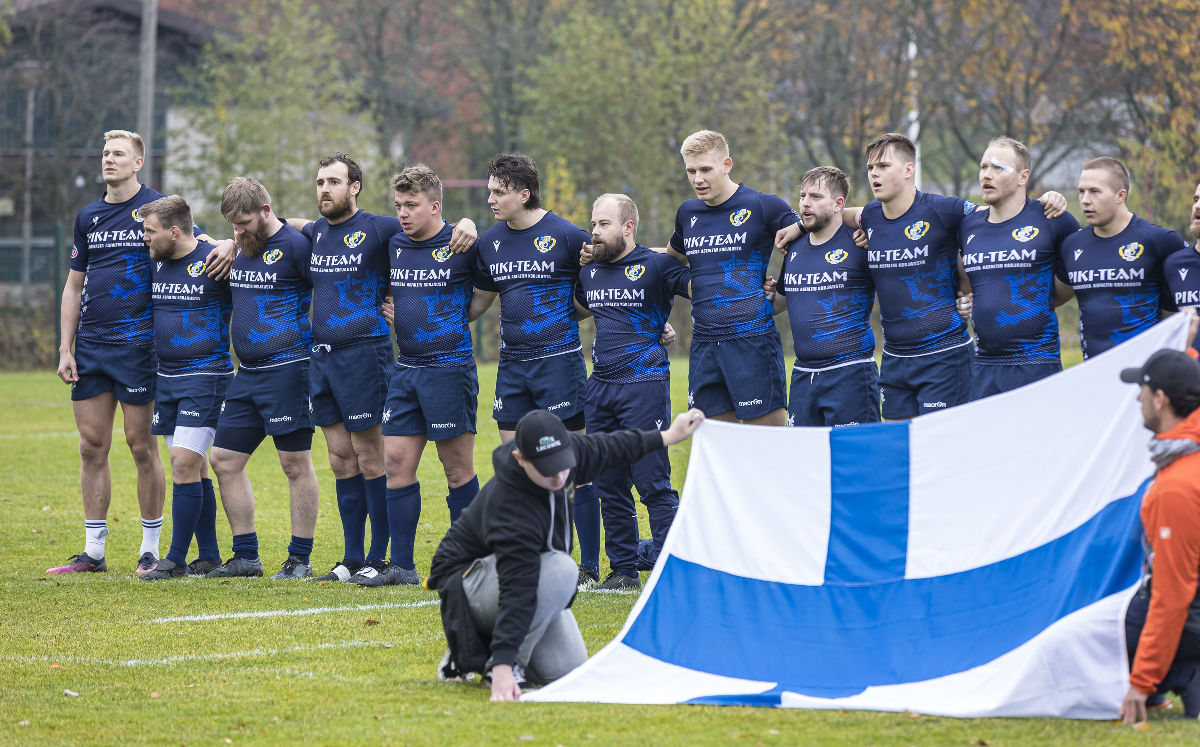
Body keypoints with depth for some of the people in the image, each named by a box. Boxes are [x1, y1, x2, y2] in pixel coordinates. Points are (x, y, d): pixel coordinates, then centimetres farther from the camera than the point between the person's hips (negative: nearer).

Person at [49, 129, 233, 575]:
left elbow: (199, 248, 3)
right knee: (92, 446, 5)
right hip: (90, 346, 5)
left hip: (136, 344, -5)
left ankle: (151, 550, 7)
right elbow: (74, 286, 17)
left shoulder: (159, 208, -1)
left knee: (142, 445, -2)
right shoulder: (88, 217, 13)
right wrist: (65, 349, 10)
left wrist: (230, 245, -21)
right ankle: (93, 551, 11)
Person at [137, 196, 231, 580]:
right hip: (166, 376, 7)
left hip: (207, 376, -7)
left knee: (184, 461, -12)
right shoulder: (154, 264, 9)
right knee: (193, 466, 9)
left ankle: (177, 558, -7)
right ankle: (209, 556, 16)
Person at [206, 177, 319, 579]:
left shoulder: (295, 245, -9)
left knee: (296, 464, -3)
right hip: (246, 373, 8)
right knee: (223, 459, 6)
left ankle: (300, 558, 5)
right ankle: (246, 556, 14)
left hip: (287, 368, -8)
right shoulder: (238, 249, 14)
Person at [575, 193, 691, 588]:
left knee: (653, 482, -9)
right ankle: (623, 567, 16)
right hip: (599, 387, 7)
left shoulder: (657, 266, -4)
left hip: (644, 382, -7)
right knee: (609, 485, 8)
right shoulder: (588, 272, 15)